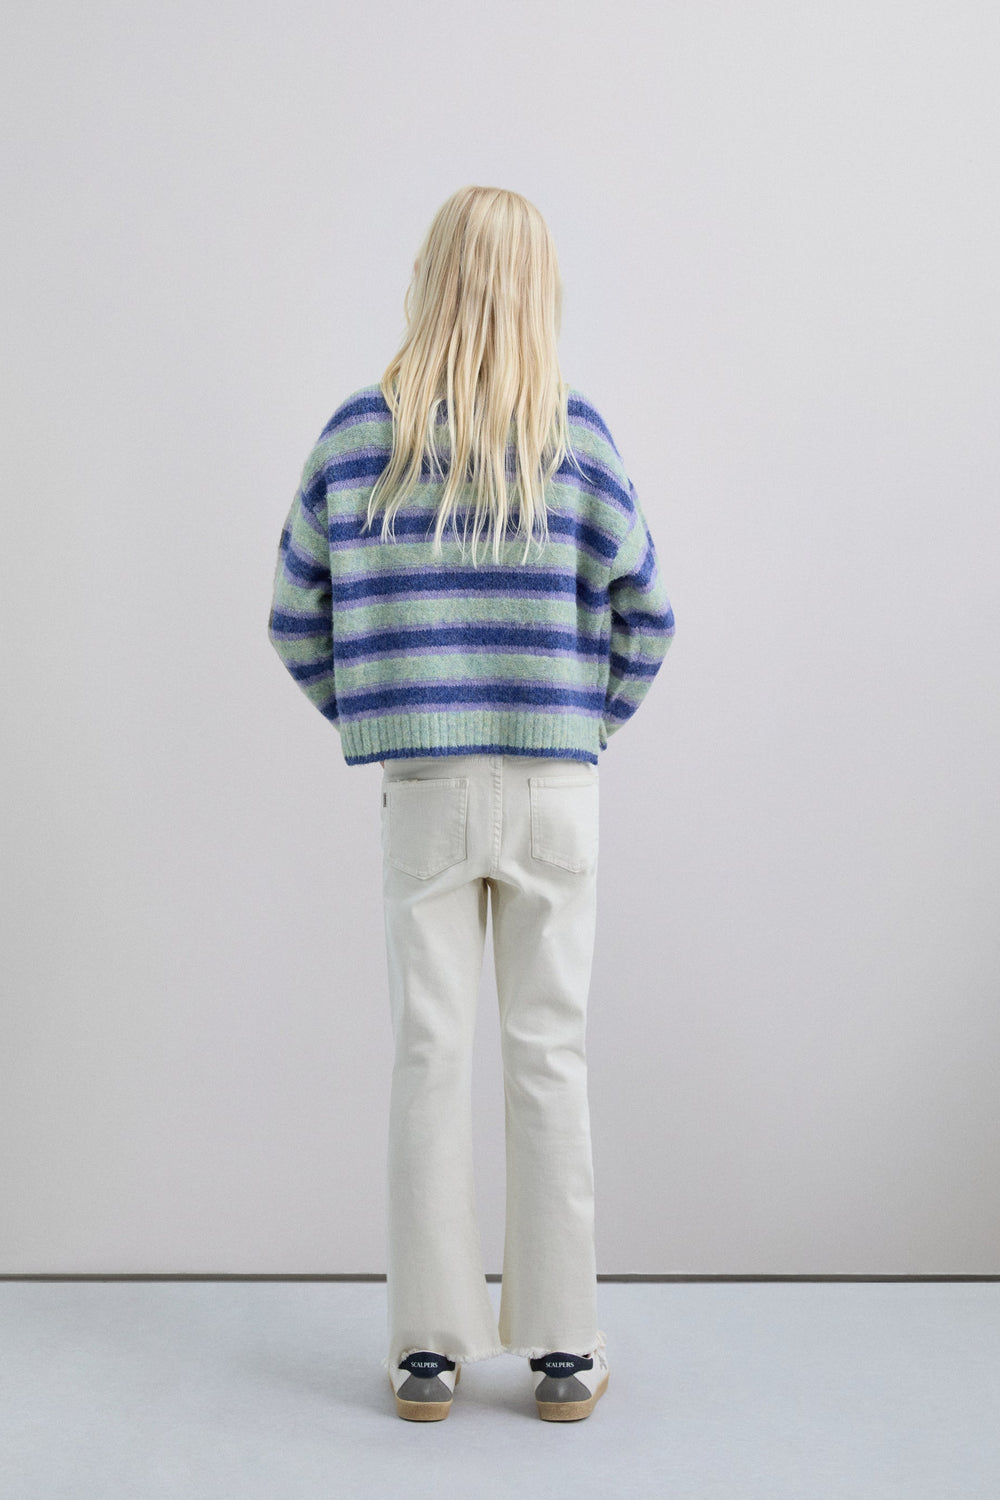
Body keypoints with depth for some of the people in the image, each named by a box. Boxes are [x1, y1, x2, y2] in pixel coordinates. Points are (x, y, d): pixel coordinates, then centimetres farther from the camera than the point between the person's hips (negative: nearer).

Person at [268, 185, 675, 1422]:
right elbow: (644, 612, -1)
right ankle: (561, 1347, 14)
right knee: (550, 1052, 6)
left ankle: (429, 1346, 14)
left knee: (428, 1052, 6)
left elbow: (296, 614, 4)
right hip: (553, 787, 0)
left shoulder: (359, 431, 0)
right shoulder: (575, 430, -3)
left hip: (421, 789, 1)